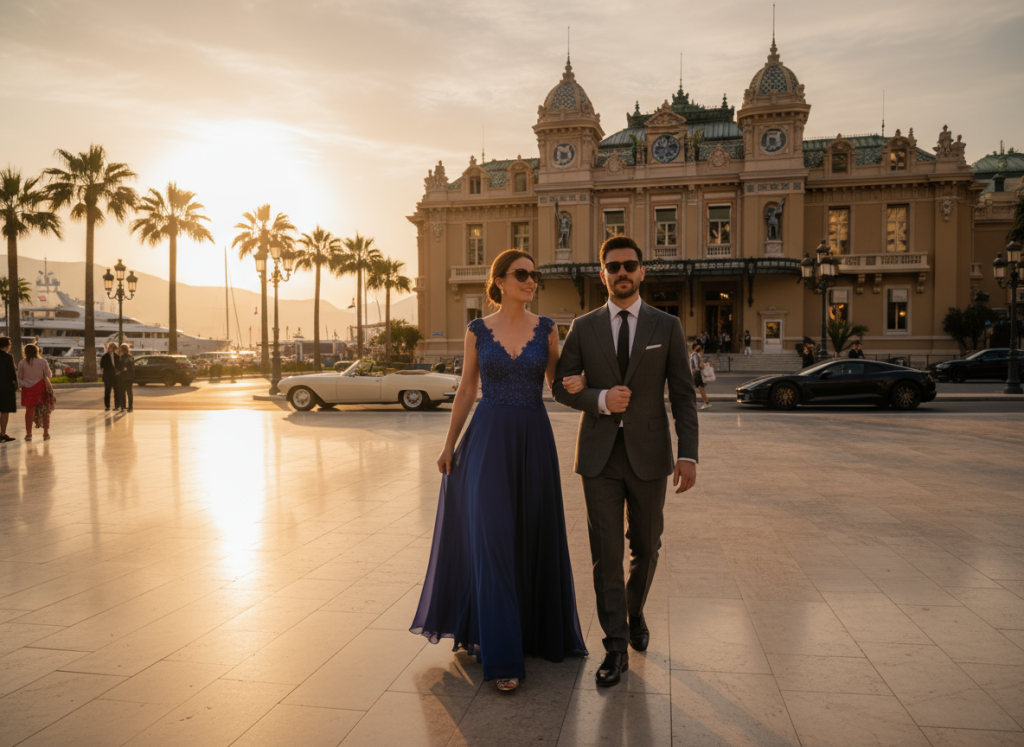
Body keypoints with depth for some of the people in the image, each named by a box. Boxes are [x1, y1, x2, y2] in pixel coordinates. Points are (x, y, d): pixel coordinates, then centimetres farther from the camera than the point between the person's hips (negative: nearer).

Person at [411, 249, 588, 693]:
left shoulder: (546, 328, 3)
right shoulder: (478, 330, 1)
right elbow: (466, 391, 7)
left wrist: (577, 385, -14)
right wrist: (449, 444, 8)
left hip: (534, 439, 2)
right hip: (488, 440, -2)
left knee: (534, 537, 11)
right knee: (492, 539, -7)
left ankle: (536, 626, 35)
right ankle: (502, 655, 1)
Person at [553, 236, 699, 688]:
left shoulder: (667, 326, 1)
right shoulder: (583, 327, 3)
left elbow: (683, 395, -1)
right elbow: (562, 386, 4)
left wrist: (688, 454, -10)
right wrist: (601, 399, -16)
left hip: (649, 455, 0)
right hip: (599, 455, 0)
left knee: (645, 548, 14)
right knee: (606, 553, -2)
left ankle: (634, 613, 41)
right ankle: (616, 647, 8)